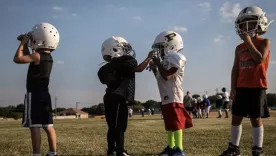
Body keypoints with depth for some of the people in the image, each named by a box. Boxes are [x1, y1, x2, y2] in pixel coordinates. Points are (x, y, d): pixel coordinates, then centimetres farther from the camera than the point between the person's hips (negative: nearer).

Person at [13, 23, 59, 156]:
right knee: (48, 126, 8)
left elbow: (17, 59, -17)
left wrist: (23, 43, -6)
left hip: (34, 95, -8)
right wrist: (25, 44, 17)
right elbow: (27, 57, 26)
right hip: (44, 94, 8)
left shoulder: (37, 56, -14)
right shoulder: (48, 57, 12)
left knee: (34, 126, -6)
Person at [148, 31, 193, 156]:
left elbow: (166, 76, -20)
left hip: (173, 97, -10)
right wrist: (154, 69, 12)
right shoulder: (166, 59, 18)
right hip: (166, 98, 10)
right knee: (170, 124, 15)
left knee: (176, 124, -9)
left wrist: (157, 63, -9)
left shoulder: (176, 58, -9)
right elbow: (161, 79, 22)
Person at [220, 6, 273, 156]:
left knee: (255, 118, -2)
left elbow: (259, 59, -18)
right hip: (241, 87, 5)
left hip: (257, 86, -5)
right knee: (236, 117, 6)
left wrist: (249, 42, -11)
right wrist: (233, 88, 2)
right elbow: (235, 69, 9)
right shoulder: (239, 48, 12)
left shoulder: (264, 42, 0)